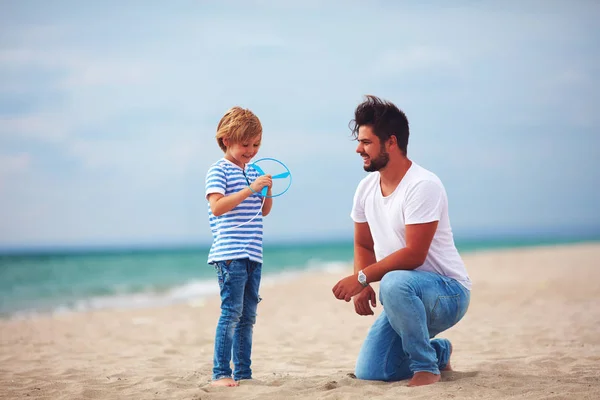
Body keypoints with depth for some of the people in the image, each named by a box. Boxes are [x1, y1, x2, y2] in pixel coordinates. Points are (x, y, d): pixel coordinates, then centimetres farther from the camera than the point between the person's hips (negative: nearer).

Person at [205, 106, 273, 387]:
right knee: (232, 311, -11)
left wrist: (268, 191, 2)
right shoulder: (219, 170, -5)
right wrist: (250, 189, -22)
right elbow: (217, 206, -19)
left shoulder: (252, 172, 17)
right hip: (229, 254, -8)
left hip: (253, 255, 8)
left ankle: (243, 374, 16)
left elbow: (264, 211, 22)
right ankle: (220, 373, -8)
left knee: (248, 315, 10)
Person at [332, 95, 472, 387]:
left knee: (394, 283, -39)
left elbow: (413, 255, -26)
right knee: (368, 372, -5)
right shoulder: (366, 188, 4)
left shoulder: (423, 186, -21)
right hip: (404, 298, 8)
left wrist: (362, 278, -23)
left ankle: (426, 367, -17)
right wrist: (362, 288, -6)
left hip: (448, 293, -7)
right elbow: (363, 246, 13)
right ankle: (439, 352, 23)